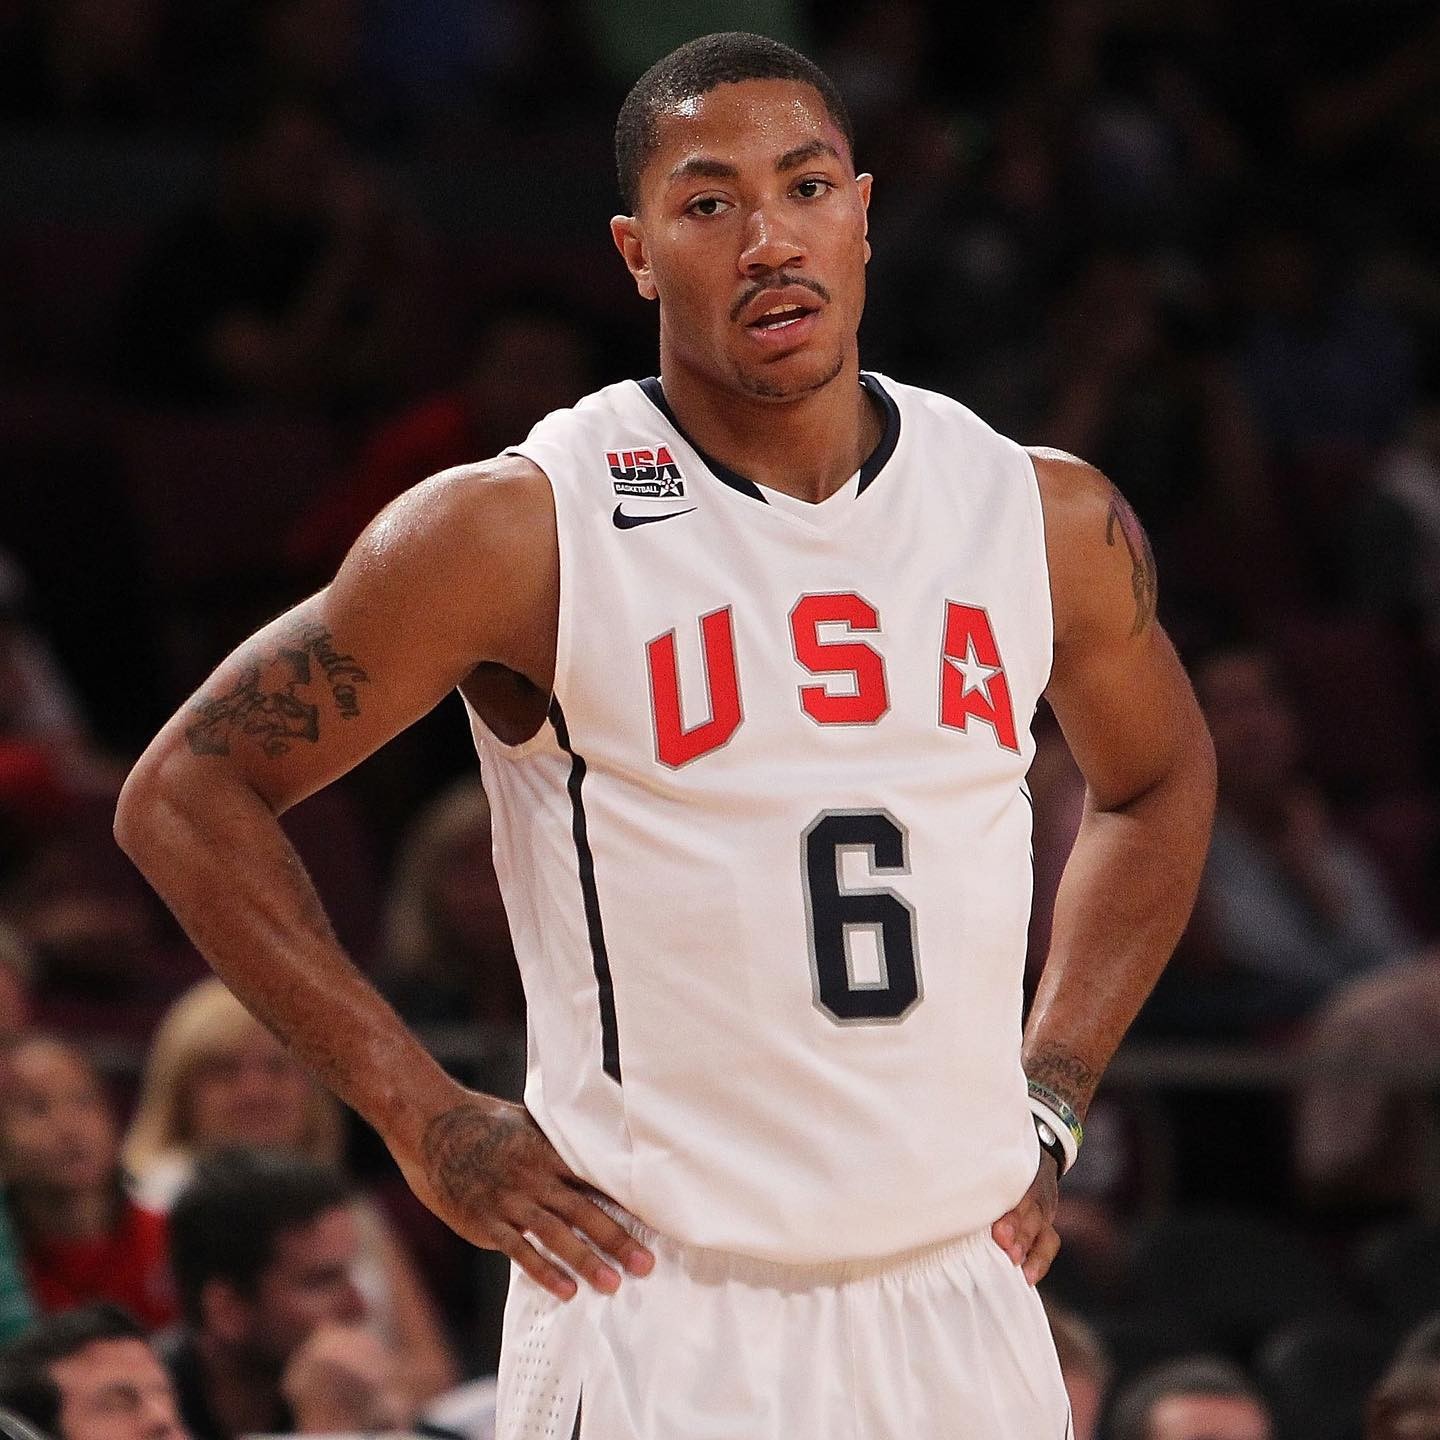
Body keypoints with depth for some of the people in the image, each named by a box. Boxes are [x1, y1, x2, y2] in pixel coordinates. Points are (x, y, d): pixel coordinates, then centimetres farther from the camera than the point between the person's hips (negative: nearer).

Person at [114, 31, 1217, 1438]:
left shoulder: (1047, 518, 6)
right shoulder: (523, 532, -7)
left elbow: (1158, 780, 26)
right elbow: (183, 795, -2)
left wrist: (1050, 1097, 14)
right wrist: (425, 1118, -5)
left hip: (965, 1313, 4)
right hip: (663, 1313, -4)